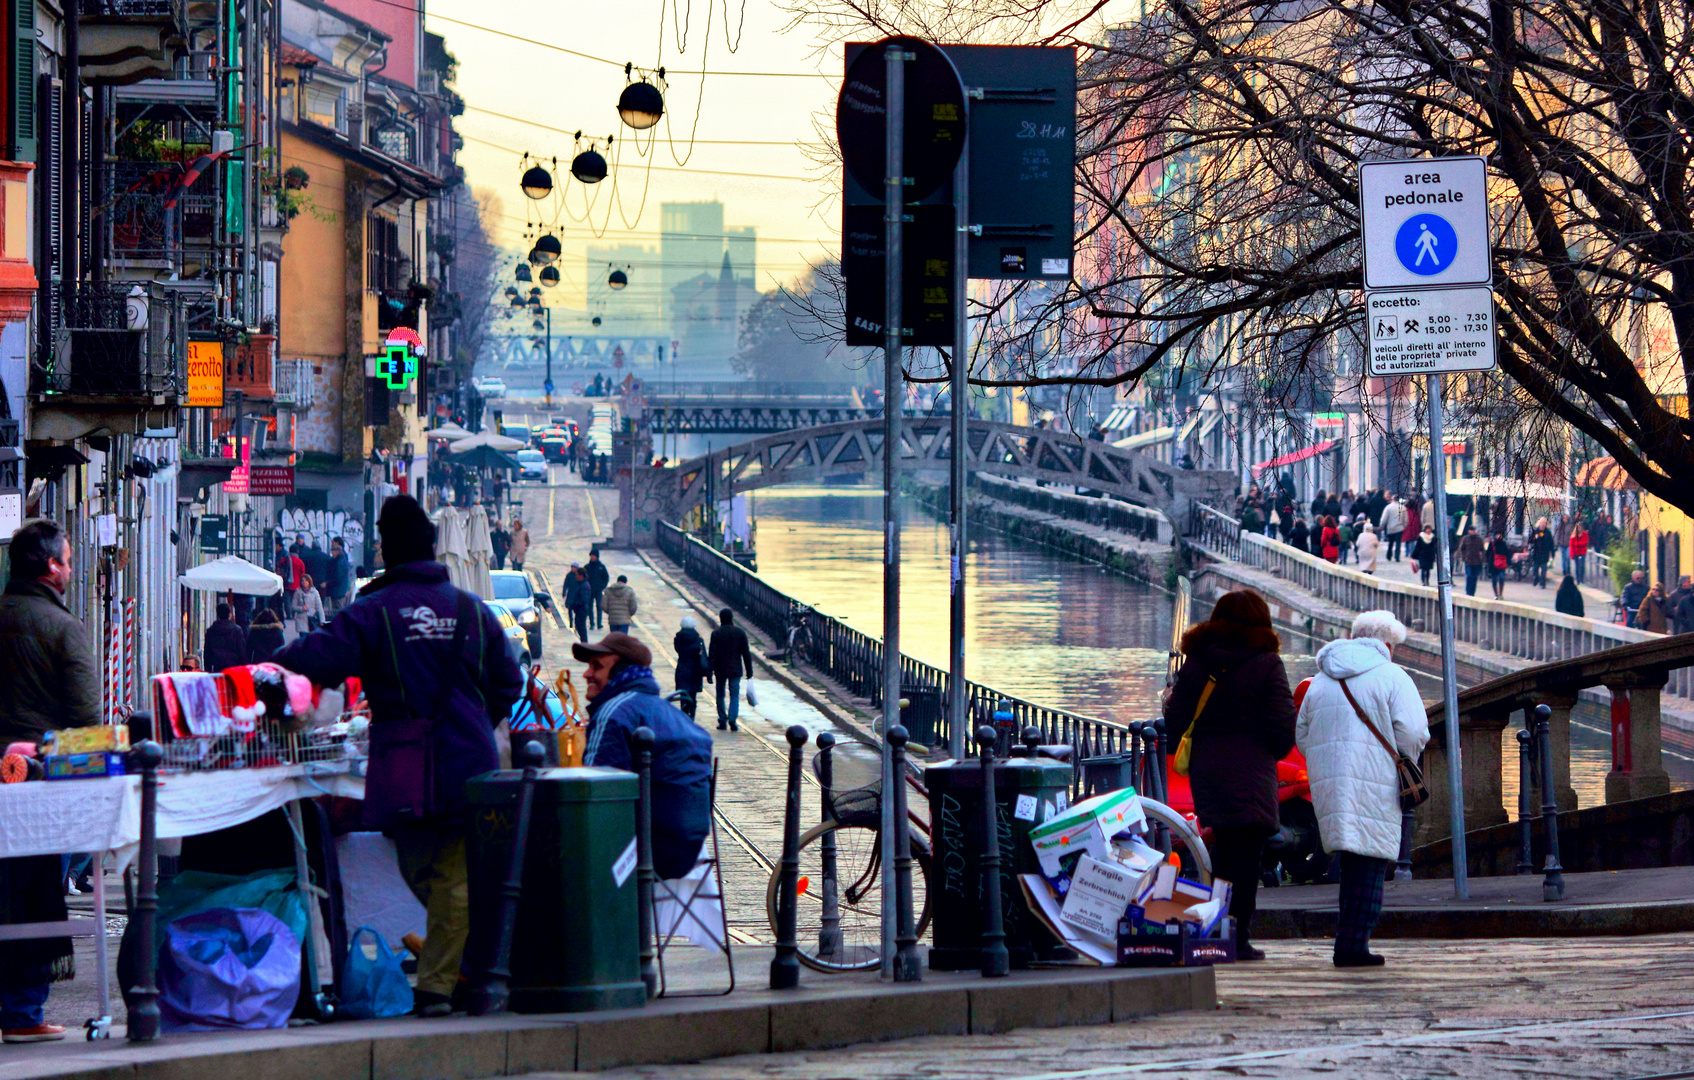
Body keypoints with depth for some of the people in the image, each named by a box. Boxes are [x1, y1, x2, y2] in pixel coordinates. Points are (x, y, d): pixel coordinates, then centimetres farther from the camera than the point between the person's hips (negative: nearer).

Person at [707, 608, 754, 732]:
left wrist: (709, 672, -6)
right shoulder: (740, 632, -1)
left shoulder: (716, 633, -7)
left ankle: (722, 721, 14)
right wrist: (749, 670, 7)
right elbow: (746, 653, 1)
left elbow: (712, 654, -9)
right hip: (735, 669, 1)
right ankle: (732, 719, -17)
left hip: (720, 669, -1)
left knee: (721, 695, 13)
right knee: (734, 695, 2)